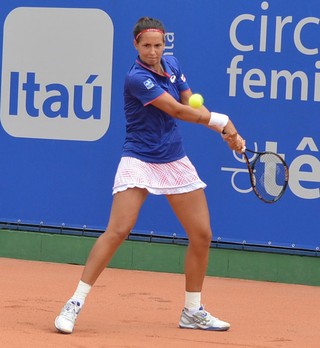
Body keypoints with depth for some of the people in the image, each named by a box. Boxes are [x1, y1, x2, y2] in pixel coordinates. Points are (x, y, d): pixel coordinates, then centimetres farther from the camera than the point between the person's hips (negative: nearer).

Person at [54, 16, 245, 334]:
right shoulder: (137, 78, -18)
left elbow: (192, 106, 11)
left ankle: (193, 311, 19)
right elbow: (177, 111, -20)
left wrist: (226, 132, -1)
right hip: (139, 161, -7)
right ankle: (75, 303, -16)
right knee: (118, 230, -21)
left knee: (201, 235, 5)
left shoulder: (172, 65, 4)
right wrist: (221, 120, -13)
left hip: (175, 161, 7)